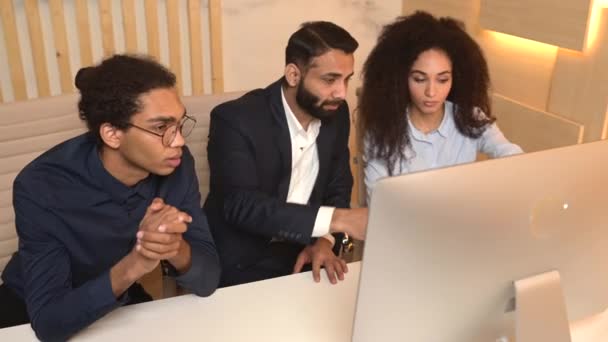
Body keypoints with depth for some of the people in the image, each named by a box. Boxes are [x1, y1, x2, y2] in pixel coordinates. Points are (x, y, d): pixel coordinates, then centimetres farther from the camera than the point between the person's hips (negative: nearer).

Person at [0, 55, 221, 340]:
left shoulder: (175, 165, -19)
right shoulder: (41, 187, -28)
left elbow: (208, 280, -18)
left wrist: (176, 250, -39)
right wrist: (133, 265, -44)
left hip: (121, 304, 2)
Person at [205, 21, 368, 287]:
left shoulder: (336, 114, -1)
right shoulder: (235, 118, -18)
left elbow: (338, 189, 5)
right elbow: (241, 205, -27)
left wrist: (324, 240, -14)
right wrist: (336, 219, -32)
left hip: (300, 254, 5)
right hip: (241, 263, -5)